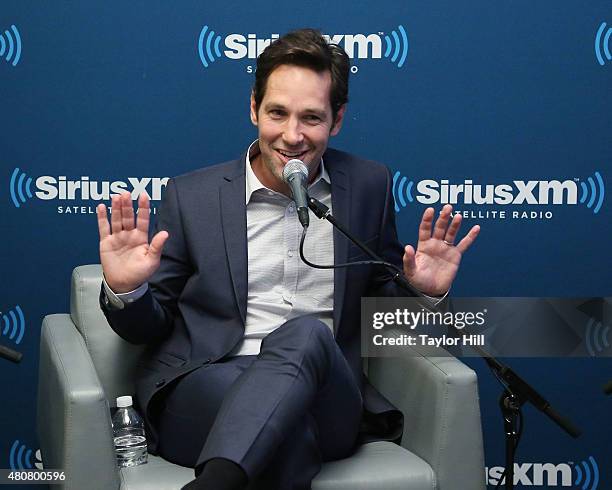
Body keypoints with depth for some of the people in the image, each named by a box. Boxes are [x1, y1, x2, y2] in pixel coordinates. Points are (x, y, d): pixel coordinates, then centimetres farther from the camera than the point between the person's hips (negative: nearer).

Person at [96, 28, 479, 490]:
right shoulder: (191, 196, 6)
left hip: (326, 400, 3)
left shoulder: (369, 186, 10)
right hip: (205, 391, -2)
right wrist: (126, 291, -12)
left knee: (306, 333, -35)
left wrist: (423, 292, -2)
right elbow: (151, 326, 11)